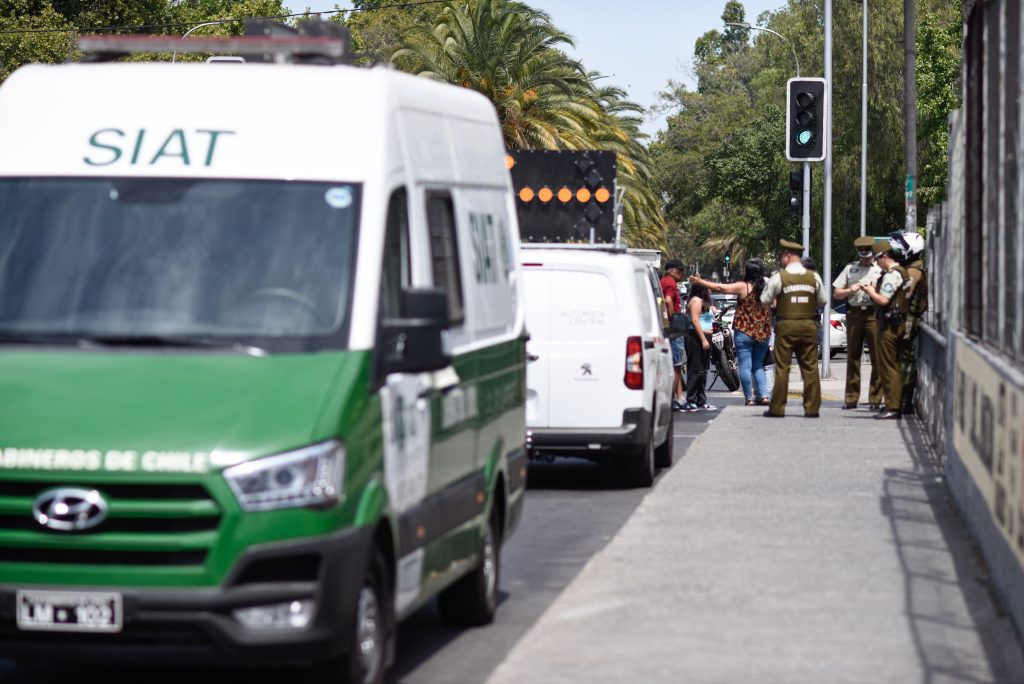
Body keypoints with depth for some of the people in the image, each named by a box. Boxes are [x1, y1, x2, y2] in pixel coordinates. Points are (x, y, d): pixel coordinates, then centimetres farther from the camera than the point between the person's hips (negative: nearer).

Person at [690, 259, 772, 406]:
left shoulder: (743, 287, -10)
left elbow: (720, 287, -8)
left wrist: (700, 282, 0)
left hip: (744, 332, -5)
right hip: (763, 333, 5)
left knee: (745, 366, -1)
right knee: (758, 366, 15)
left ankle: (749, 398, -2)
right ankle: (763, 395, 5)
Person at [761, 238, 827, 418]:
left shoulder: (779, 277, -6)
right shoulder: (814, 277, 3)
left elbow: (765, 301, -2)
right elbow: (823, 301, 8)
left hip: (786, 325, -3)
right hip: (808, 325, 3)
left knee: (782, 367, 1)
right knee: (810, 367, 6)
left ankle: (777, 408, 3)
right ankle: (812, 408, 5)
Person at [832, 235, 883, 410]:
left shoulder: (881, 269, 7)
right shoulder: (850, 269, 15)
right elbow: (837, 293, 14)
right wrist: (850, 290, -4)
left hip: (874, 313, -3)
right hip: (854, 314, 3)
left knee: (877, 358, -6)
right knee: (852, 357, 6)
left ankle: (875, 399, -2)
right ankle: (851, 398, 11)